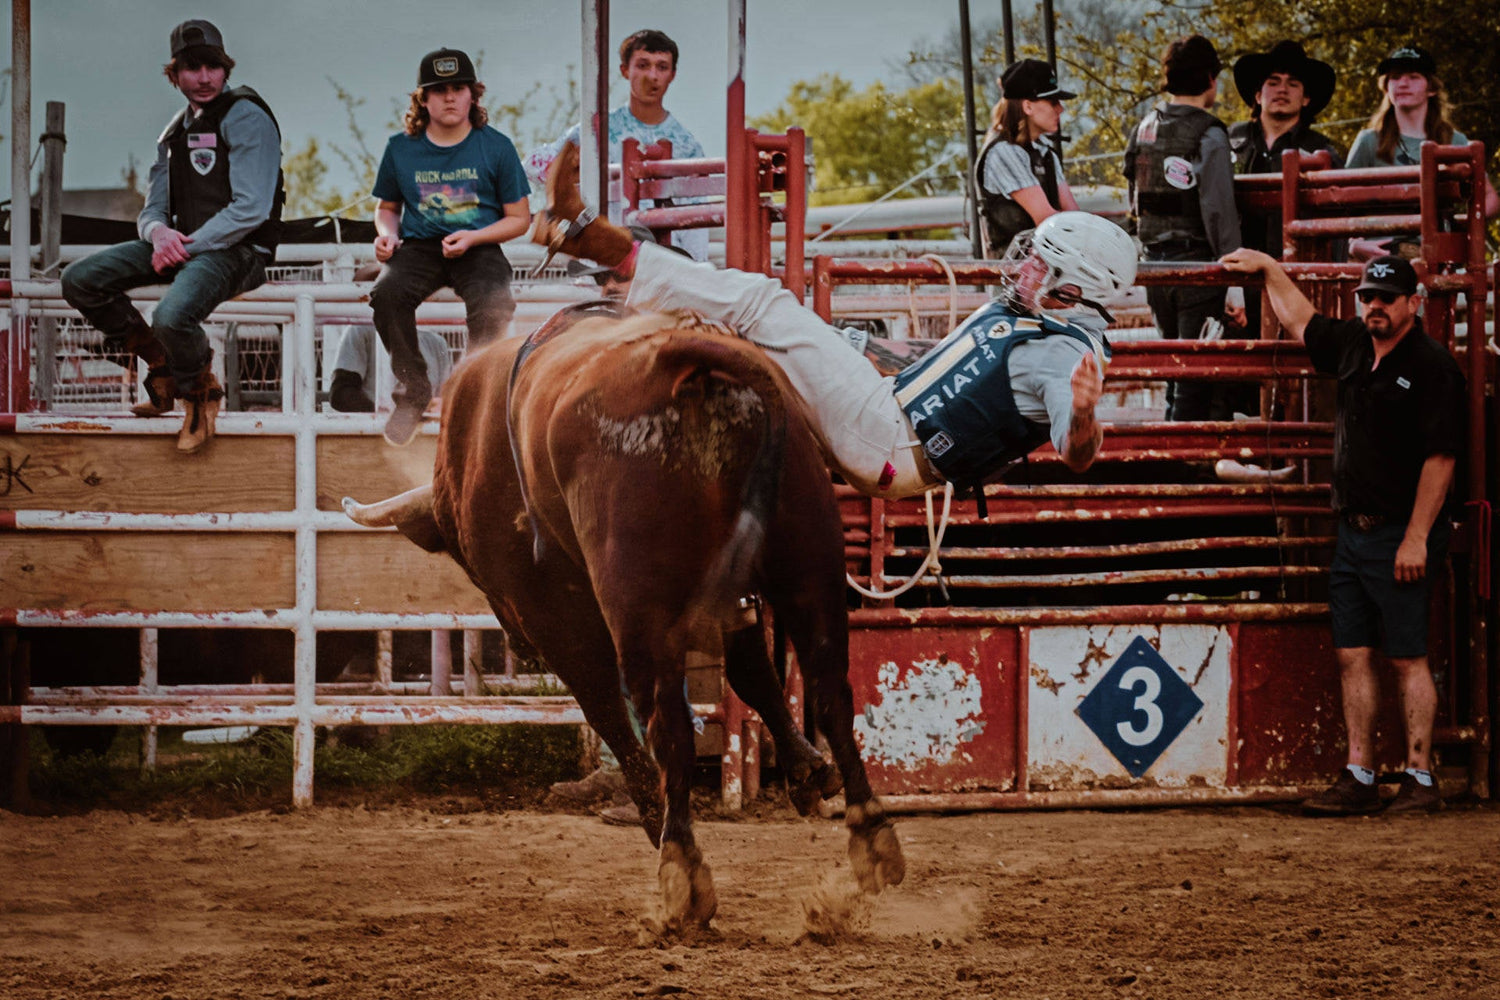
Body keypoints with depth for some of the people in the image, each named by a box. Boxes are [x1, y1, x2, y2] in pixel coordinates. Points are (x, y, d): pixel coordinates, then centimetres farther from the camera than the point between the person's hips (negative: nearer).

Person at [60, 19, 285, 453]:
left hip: (235, 251, -8)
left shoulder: (247, 118, -8)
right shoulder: (176, 132, 16)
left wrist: (187, 246, -17)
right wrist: (159, 232, -11)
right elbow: (152, 209, 15)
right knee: (78, 280, -7)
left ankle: (200, 392, -3)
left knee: (172, 316, -36)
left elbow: (251, 209, -17)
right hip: (182, 243, 8)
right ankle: (163, 368, 5)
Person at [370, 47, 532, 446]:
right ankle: (413, 390, -13)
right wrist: (387, 233, -2)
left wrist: (472, 238, -11)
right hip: (419, 247, 2)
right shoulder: (401, 149, 7)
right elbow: (388, 206, 22)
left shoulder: (496, 147, 2)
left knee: (492, 303, -35)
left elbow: (519, 218, 6)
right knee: (387, 293, -32)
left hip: (479, 248, -2)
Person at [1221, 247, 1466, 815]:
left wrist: (1417, 537, -19)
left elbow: (1440, 458, -15)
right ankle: (1359, 778, 8)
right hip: (1352, 532, 8)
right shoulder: (1353, 346, 11)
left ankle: (1420, 779, -2)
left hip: (1400, 535, -8)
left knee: (1407, 659, -5)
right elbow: (1300, 321, 33)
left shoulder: (1431, 366, -10)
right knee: (1352, 656, 5)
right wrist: (1268, 269, 37)